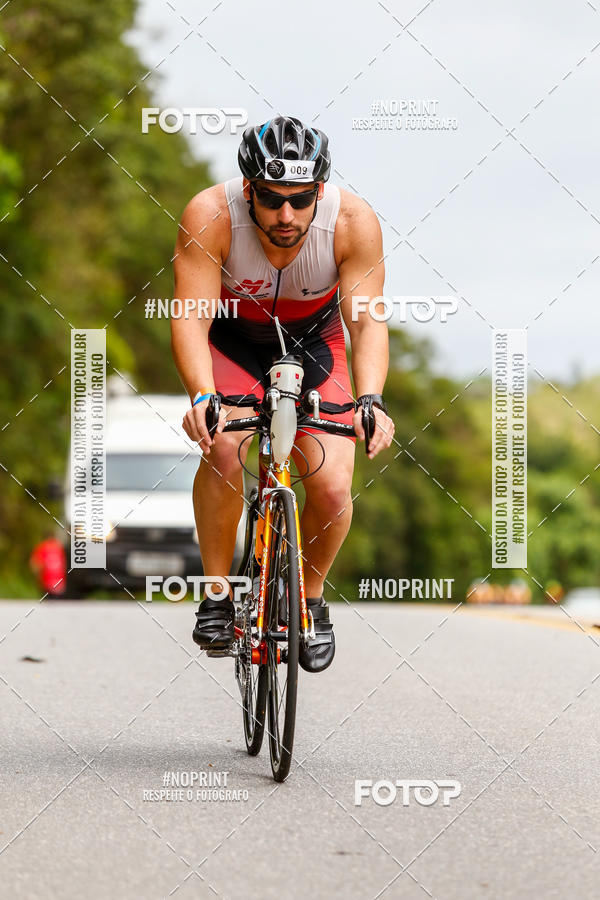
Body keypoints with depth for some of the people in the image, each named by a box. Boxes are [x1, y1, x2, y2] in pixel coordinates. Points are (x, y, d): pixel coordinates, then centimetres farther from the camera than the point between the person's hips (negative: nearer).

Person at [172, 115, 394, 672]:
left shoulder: (353, 222, -29)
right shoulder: (210, 215, -31)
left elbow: (368, 322, -30)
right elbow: (190, 318, -34)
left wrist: (369, 400, -48)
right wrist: (202, 395, -52)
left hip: (312, 340, 1)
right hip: (231, 339, -1)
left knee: (333, 488, -15)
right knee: (223, 449, -28)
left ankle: (311, 598, 13)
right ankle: (216, 595, -10)